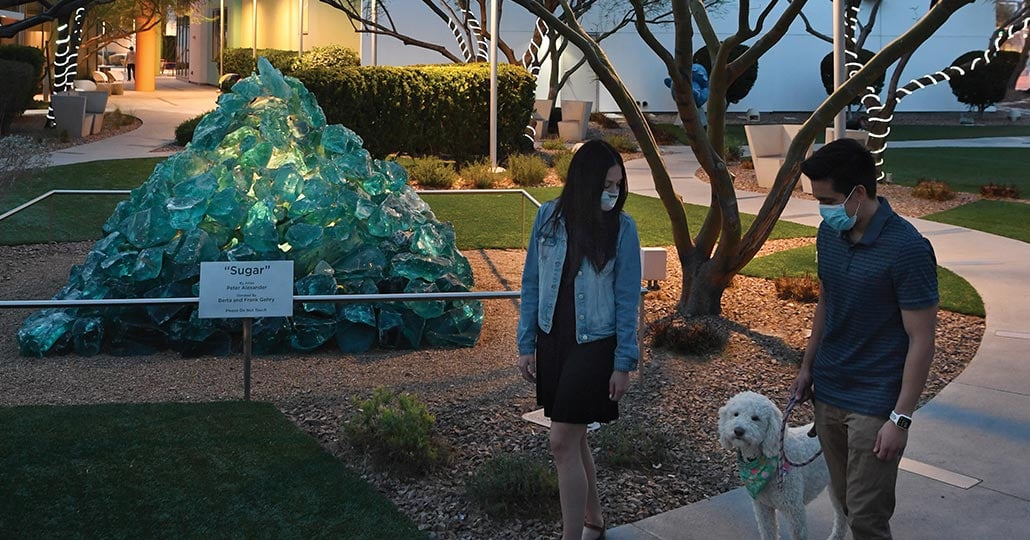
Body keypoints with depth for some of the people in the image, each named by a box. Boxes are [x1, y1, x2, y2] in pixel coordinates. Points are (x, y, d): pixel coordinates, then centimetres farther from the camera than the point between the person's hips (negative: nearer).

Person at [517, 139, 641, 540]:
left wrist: (624, 362, -7)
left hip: (593, 345, -4)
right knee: (574, 437, 15)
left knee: (563, 442, -8)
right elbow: (532, 283, 4)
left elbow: (627, 299, -6)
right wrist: (526, 344, 4)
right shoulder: (549, 217, -2)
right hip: (552, 340, 4)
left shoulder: (622, 228, -9)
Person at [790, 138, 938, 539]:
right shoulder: (829, 234, 1)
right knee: (847, 502, 16)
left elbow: (921, 341, -18)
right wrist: (808, 365, 17)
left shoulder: (907, 249, -20)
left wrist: (900, 418, -18)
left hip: (876, 402, -7)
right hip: (828, 393, 7)